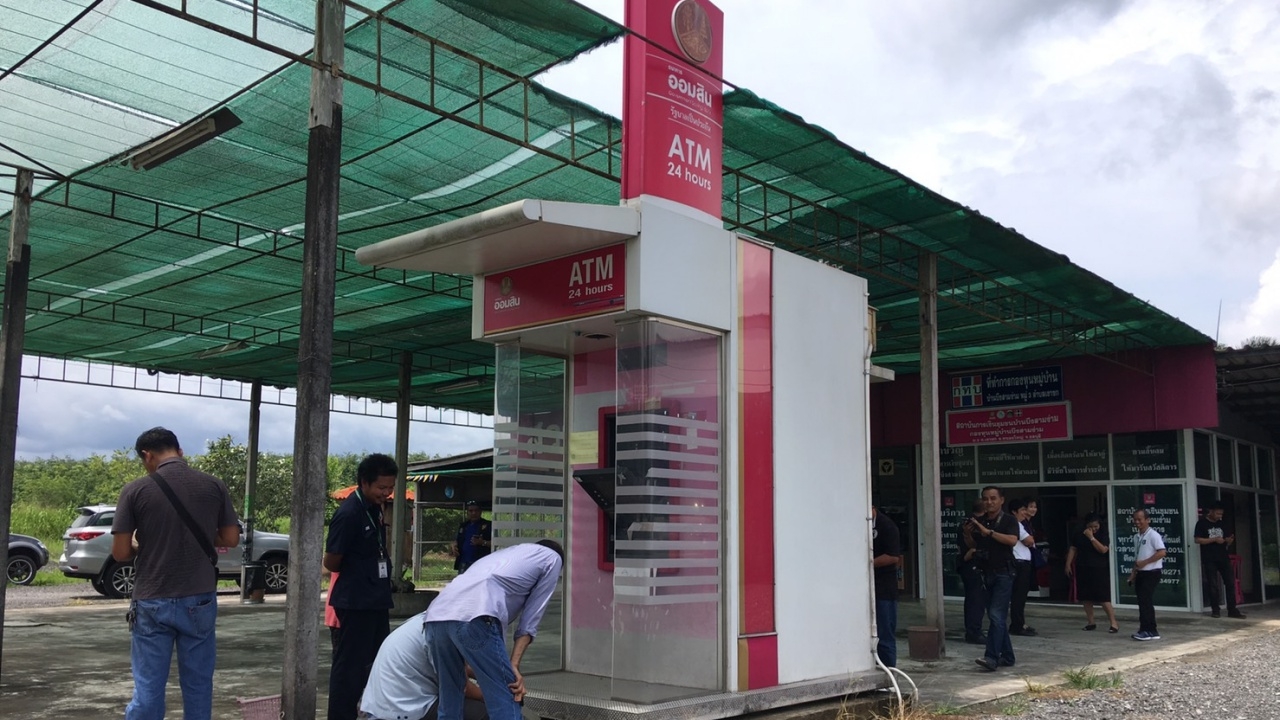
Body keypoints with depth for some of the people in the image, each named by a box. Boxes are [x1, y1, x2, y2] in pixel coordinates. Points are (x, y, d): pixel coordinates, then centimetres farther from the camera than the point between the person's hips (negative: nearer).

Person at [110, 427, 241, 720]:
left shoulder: (135, 491, -7)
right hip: (199, 600, 2)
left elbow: (120, 552, -7)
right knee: (198, 686, 10)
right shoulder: (214, 486, 0)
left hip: (152, 601, -2)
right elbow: (231, 538, 4)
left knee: (148, 688, 5)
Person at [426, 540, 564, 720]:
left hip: (436, 616, 8)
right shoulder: (552, 558, 23)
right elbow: (530, 620, 15)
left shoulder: (508, 553, 41)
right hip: (473, 618, -8)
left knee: (450, 703, 21)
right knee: (506, 704, 1)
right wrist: (514, 665, 11)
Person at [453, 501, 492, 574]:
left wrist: (483, 542, -22)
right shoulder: (463, 526, 18)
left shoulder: (487, 525, 0)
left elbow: (494, 542, -6)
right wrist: (454, 546, 7)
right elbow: (456, 540, 29)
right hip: (464, 563, 6)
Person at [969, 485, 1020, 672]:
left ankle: (992, 658, -18)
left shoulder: (1008, 520, -6)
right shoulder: (980, 521, 10)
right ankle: (1007, 656, 20)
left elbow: (1012, 540, -24)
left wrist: (989, 532, -26)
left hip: (1003, 573, -7)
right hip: (987, 573, 7)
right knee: (996, 617, 11)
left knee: (996, 615, -14)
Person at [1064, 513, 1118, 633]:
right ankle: (1091, 622, 18)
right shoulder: (1080, 534, 6)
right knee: (1086, 597, 8)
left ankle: (1113, 623, -3)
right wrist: (1068, 564, 4)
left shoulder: (1103, 534, -4)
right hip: (1083, 569, 4)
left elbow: (1103, 550, -17)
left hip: (1099, 570, -4)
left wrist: (1091, 537, -21)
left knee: (1103, 598, -9)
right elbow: (1073, 549, 9)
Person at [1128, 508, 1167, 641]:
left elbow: (1161, 552, -20)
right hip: (1141, 573, 8)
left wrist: (1144, 562, -20)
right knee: (1143, 602, 8)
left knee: (1146, 602, -9)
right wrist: (1133, 572, 13)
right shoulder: (1137, 537, 13)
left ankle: (1147, 630, -5)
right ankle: (1150, 631, 14)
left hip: (1152, 573, -8)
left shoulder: (1153, 535, -11)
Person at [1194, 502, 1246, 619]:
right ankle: (1216, 610, 7)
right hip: (1209, 559, -5)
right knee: (1213, 585, -1)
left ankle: (1232, 610, 3)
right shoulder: (1201, 523, -3)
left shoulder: (1220, 523, 15)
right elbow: (1197, 540, -11)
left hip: (1223, 557, 5)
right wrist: (1214, 539, -17)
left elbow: (1225, 541, 20)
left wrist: (1228, 541, -3)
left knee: (1230, 583, 0)